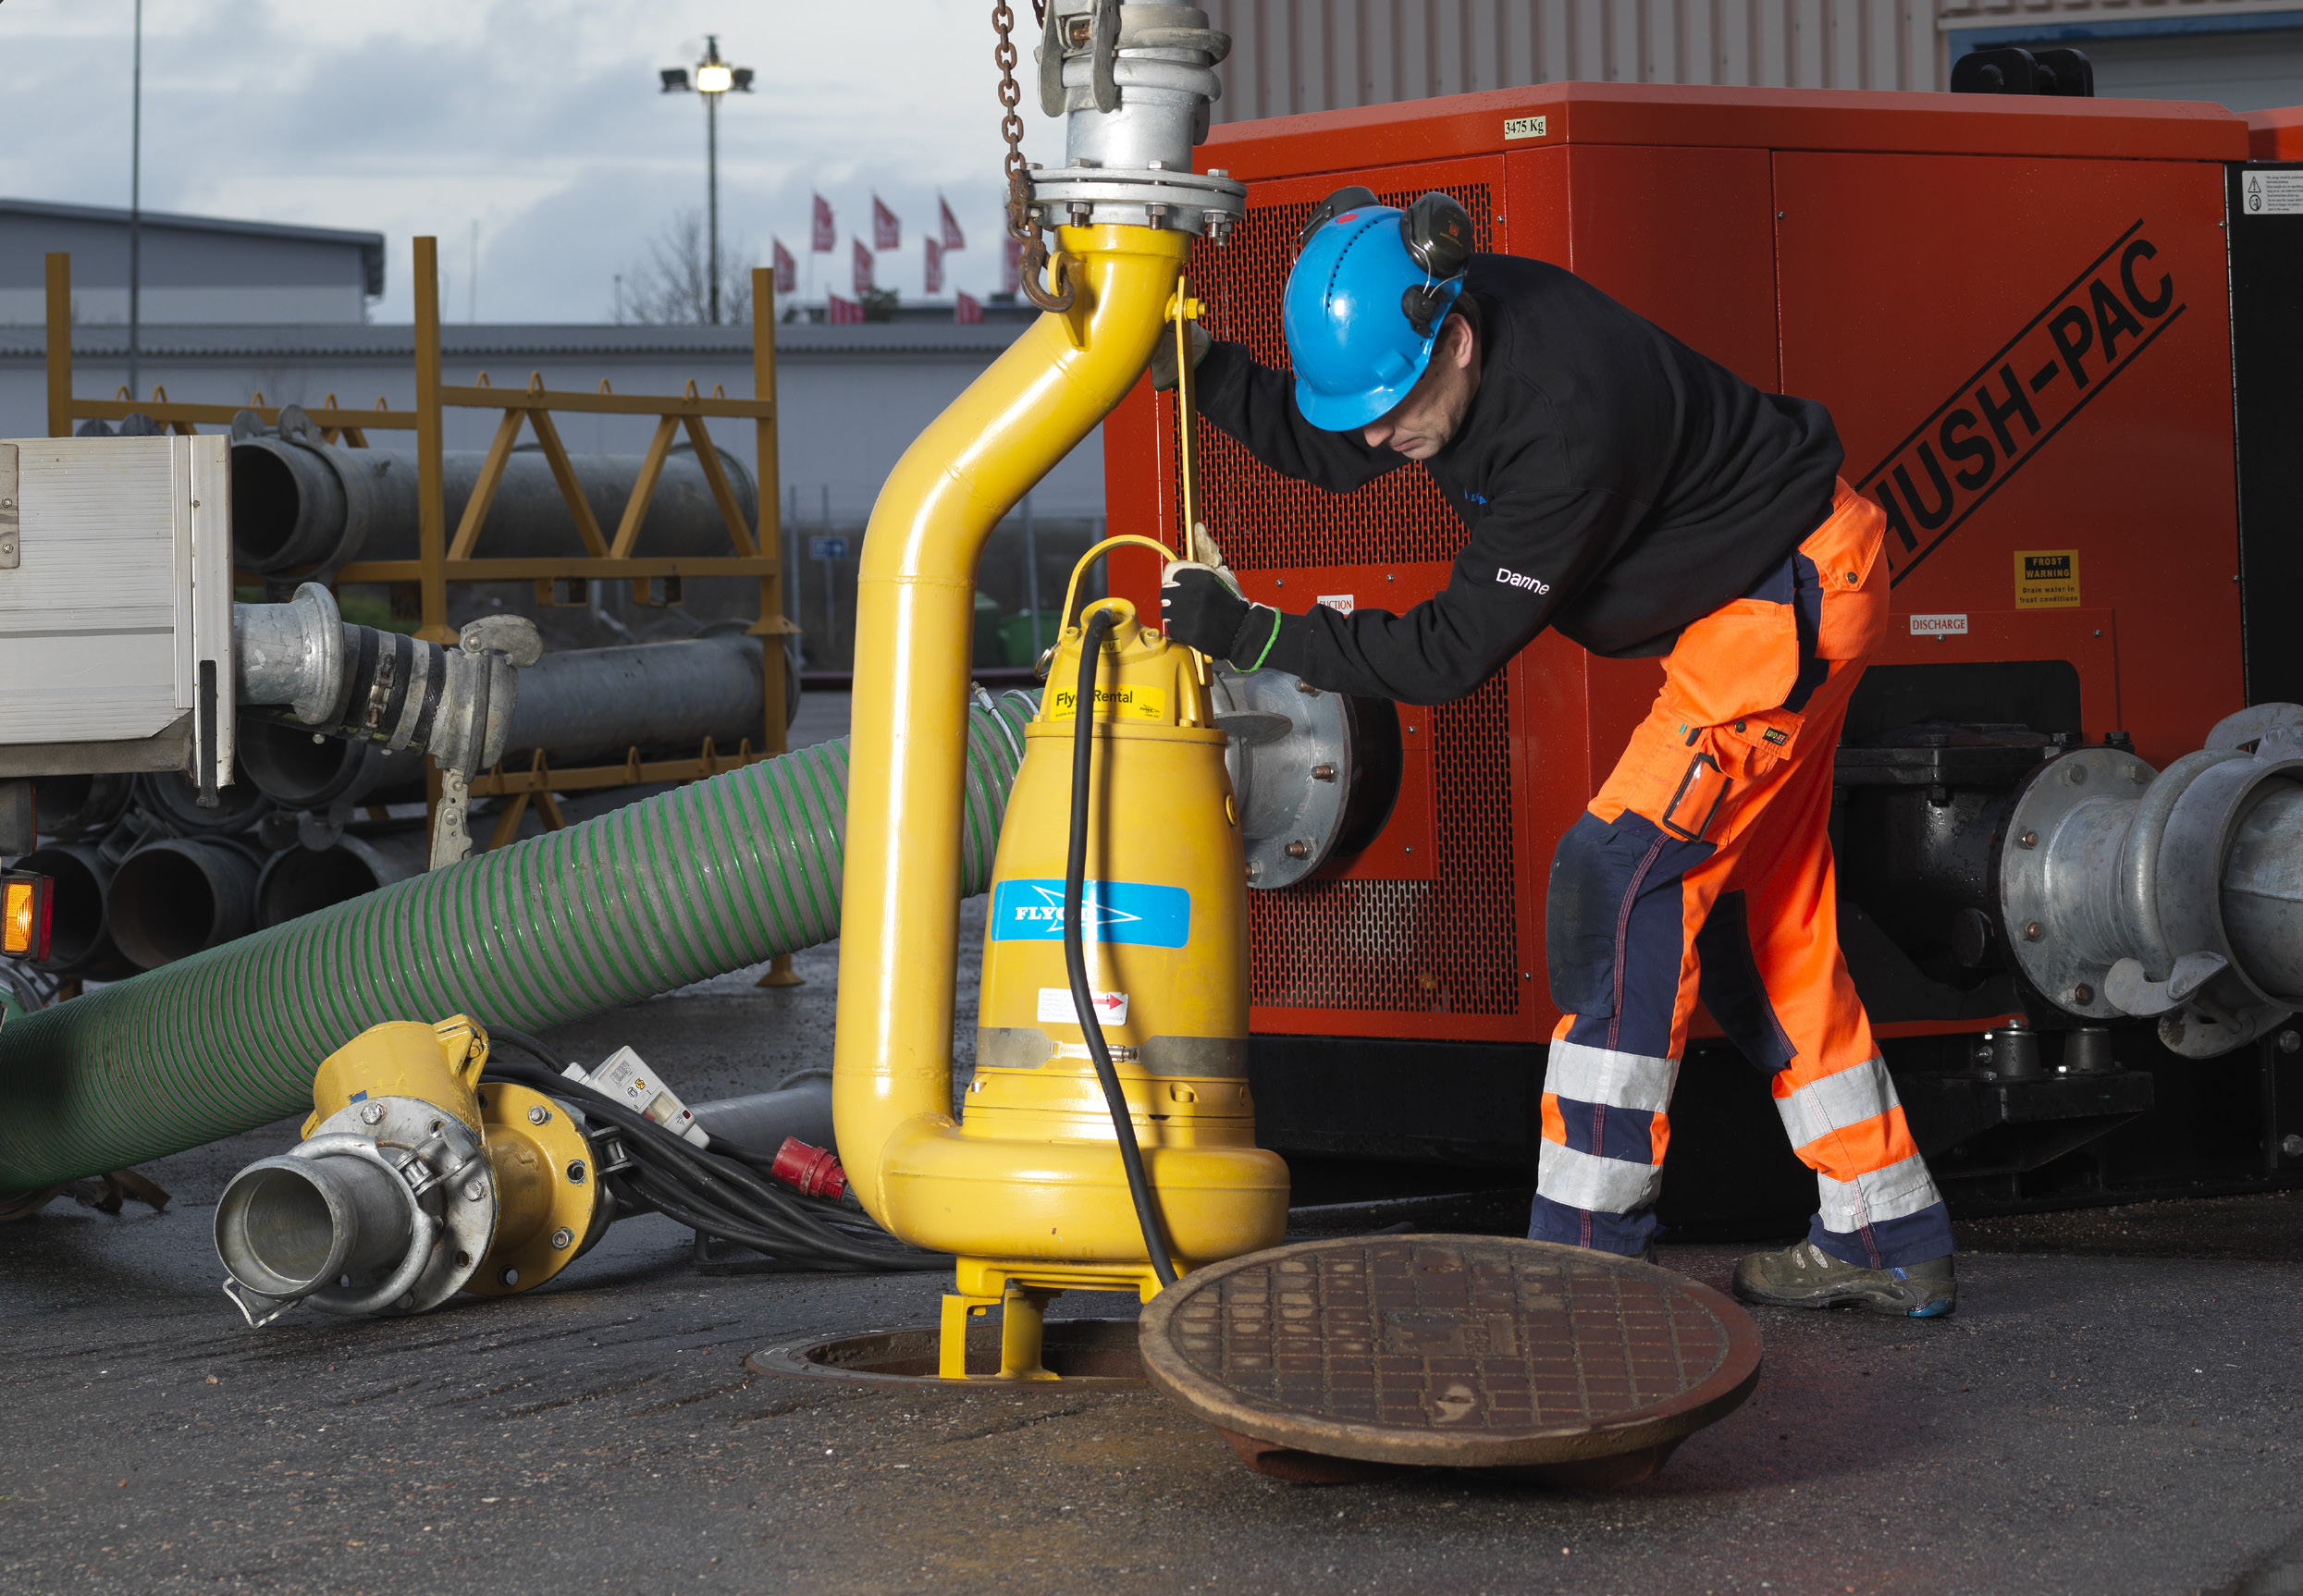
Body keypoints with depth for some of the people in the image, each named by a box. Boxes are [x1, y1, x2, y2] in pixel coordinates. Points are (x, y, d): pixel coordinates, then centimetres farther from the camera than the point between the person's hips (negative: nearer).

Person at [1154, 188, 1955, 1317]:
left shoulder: (1568, 419, -35)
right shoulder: (1447, 322, -9)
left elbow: (1454, 650, -29)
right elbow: (1327, 454, 7)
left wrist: (1249, 636, -29)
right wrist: (1198, 366, -9)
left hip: (1792, 598, -10)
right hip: (1754, 596, 10)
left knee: (1622, 875, -15)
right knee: (1751, 911, 13)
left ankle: (1590, 1251, -12)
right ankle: (1888, 1242, 20)